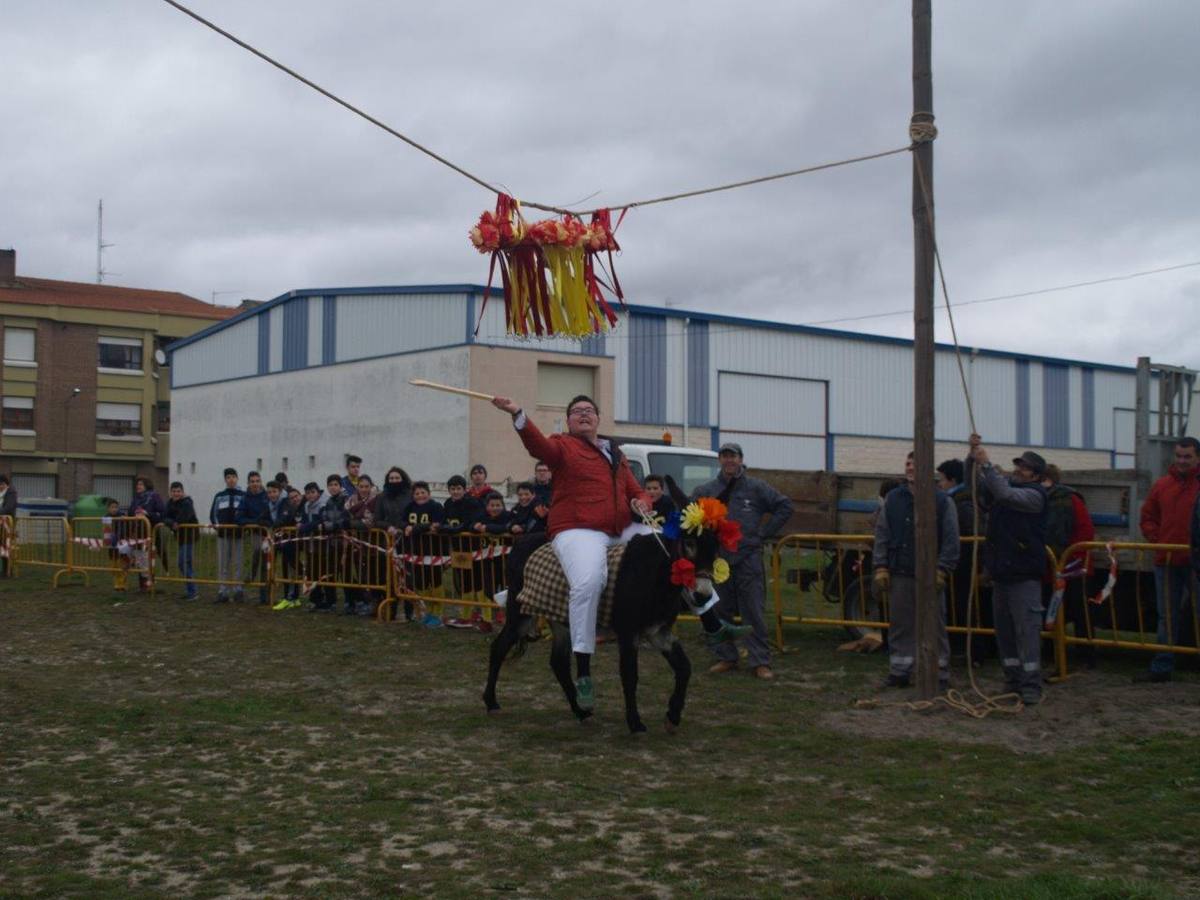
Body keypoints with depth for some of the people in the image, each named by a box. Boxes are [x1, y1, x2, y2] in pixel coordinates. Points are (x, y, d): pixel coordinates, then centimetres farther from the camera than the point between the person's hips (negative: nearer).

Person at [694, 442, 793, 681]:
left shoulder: (756, 488, 2)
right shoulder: (705, 491, 6)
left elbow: (784, 507, 7)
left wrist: (764, 532, 1)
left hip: (748, 558, -2)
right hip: (717, 559, 2)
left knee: (754, 613, -3)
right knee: (720, 613, 8)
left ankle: (760, 661, 1)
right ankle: (726, 657, 20)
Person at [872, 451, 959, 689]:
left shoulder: (942, 501, 0)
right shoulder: (892, 498, 10)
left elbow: (951, 540, -3)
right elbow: (881, 535, 10)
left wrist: (942, 570, -10)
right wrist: (880, 567, 2)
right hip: (899, 574, 3)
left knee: (935, 627, 1)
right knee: (900, 625, 8)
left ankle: (940, 674, 9)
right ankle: (899, 671, 17)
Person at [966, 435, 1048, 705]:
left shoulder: (1035, 495, -8)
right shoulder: (1002, 487, 15)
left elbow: (1005, 494, -25)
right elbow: (973, 481, 11)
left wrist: (986, 463, -25)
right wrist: (973, 456, -7)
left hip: (1024, 576, -8)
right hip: (1000, 573, 8)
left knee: (1027, 630, -9)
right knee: (1004, 631, 11)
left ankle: (1031, 686, -8)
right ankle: (1012, 682, 19)